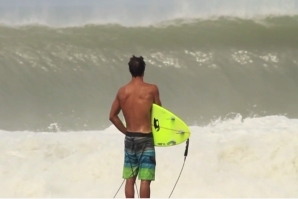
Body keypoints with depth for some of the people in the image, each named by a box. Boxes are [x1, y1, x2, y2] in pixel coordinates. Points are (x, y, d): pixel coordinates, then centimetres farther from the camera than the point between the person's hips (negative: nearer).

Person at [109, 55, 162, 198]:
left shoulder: (122, 91, 4)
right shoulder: (151, 89, -7)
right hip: (145, 138, -4)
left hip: (129, 138, 4)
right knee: (145, 179, -5)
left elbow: (112, 116, 10)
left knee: (130, 178, 11)